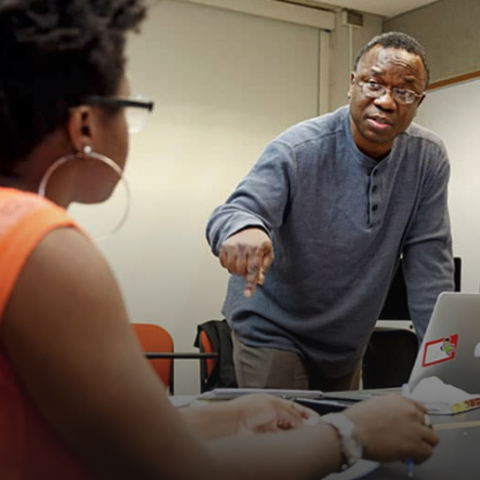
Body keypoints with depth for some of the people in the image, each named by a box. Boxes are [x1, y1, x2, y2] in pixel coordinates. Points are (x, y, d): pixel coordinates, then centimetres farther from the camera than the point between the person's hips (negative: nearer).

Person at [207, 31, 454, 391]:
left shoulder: (428, 159, -10)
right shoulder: (299, 149, -20)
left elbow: (429, 266, -9)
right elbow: (235, 212, -32)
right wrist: (244, 228, -56)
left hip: (348, 344, 4)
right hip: (273, 330, -4)